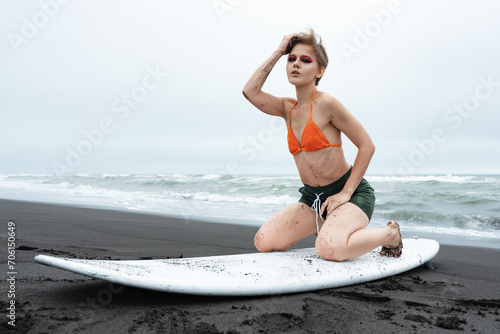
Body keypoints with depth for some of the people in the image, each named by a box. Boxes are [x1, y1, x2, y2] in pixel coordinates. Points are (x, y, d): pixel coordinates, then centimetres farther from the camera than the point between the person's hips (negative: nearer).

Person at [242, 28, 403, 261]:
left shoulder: (325, 103, -15)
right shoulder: (288, 108, 6)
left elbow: (367, 146, -14)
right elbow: (250, 92, -7)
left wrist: (345, 193, -16)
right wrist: (279, 52, -5)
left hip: (352, 194, -6)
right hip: (312, 198, 7)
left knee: (329, 249, -33)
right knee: (263, 242, -3)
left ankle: (389, 234, 0)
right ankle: (328, 228, 20)